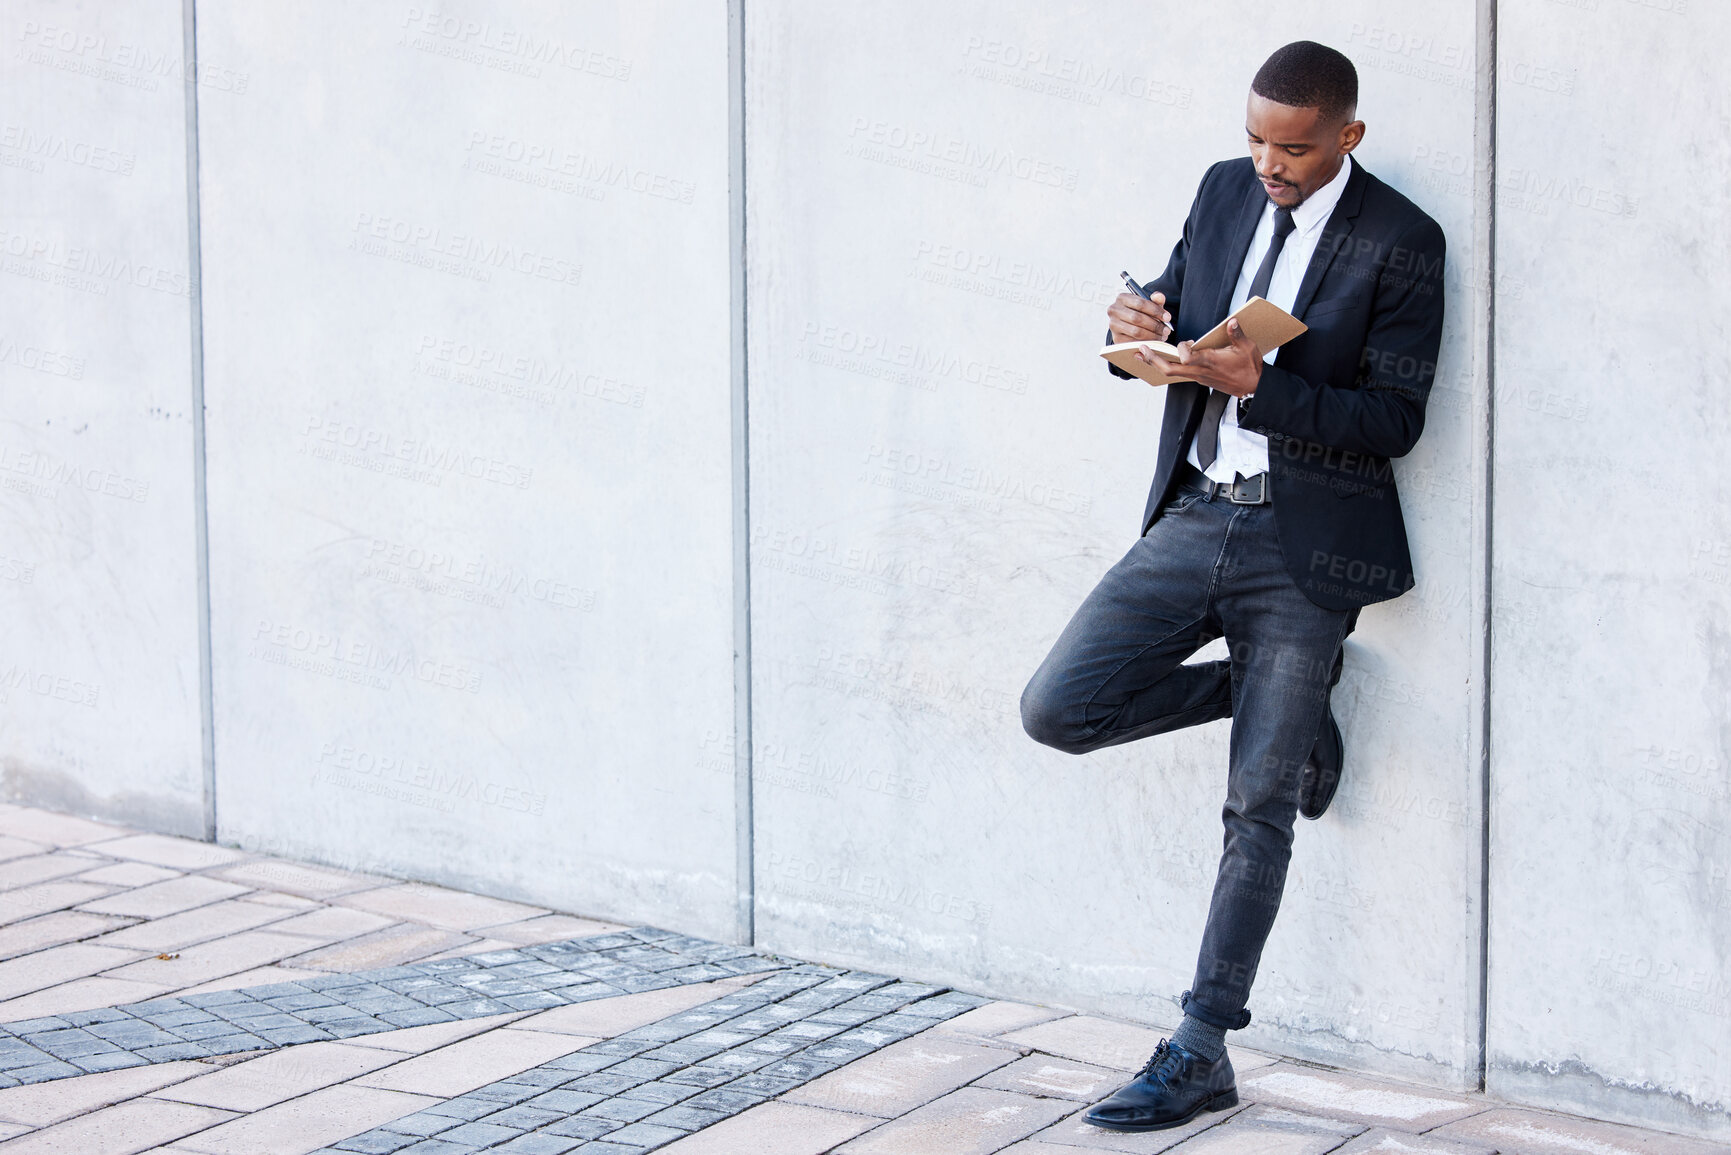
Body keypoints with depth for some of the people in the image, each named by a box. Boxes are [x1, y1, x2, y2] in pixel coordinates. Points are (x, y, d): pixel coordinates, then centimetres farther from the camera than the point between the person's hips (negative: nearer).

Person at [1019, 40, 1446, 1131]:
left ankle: (1201, 1053, 8)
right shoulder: (1226, 190, 7)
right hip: (1195, 517, 6)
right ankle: (1290, 694, 15)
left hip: (1305, 547, -6)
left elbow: (1396, 419, -13)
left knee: (1258, 808, -1)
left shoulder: (1401, 242, -10)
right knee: (1058, 709, -6)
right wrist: (1140, 324, -9)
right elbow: (1168, 315, 16)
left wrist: (1262, 385, -25)